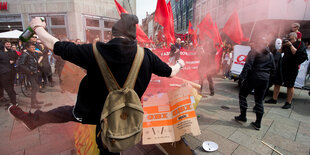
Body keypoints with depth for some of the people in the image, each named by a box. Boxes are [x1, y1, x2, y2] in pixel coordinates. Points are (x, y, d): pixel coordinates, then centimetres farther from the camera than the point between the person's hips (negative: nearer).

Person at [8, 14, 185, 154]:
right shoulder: (146, 55, -17)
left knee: (70, 111, 30)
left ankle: (34, 119, 45)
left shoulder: (95, 51, -22)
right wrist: (179, 64, 23)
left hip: (91, 112, -3)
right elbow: (170, 72, -1)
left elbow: (56, 46, -10)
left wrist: (38, 27, 12)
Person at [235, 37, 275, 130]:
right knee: (259, 101, 10)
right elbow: (273, 69, 14)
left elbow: (247, 66, -16)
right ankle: (258, 123, 13)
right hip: (264, 80, 6)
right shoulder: (270, 54, 14)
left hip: (253, 78, -6)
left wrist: (242, 77, -17)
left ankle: (242, 117, 13)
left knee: (242, 95, 10)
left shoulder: (254, 52, -4)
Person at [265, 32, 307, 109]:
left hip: (292, 68, -5)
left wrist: (291, 45, -15)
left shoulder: (300, 44, -1)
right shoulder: (287, 43, 13)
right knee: (277, 82, 6)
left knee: (290, 86, 1)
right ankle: (274, 99, 15)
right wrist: (282, 44, -3)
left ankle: (288, 103, 11)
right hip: (283, 66, 5)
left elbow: (296, 53, -15)